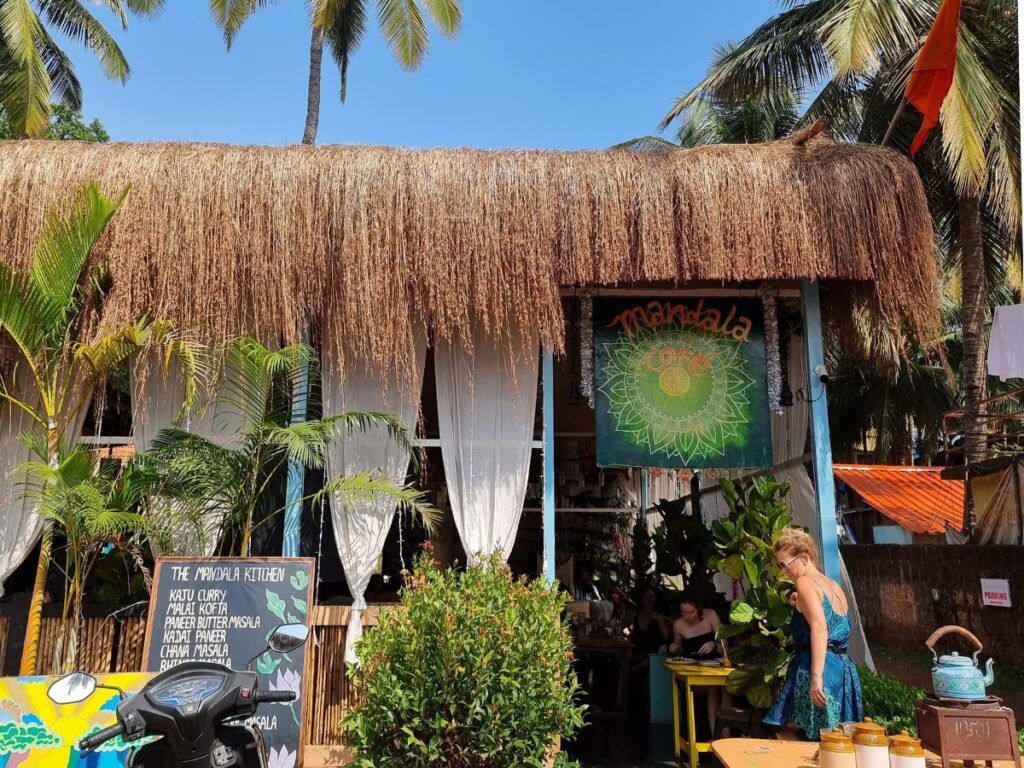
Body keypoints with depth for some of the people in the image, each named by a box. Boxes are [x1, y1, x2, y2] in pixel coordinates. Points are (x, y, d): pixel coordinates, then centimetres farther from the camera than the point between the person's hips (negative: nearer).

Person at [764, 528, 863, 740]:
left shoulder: (806, 583, -7)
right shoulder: (835, 587, 18)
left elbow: (820, 628, -21)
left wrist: (816, 677, -27)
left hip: (820, 668, -9)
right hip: (844, 669, 9)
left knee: (788, 735, -1)